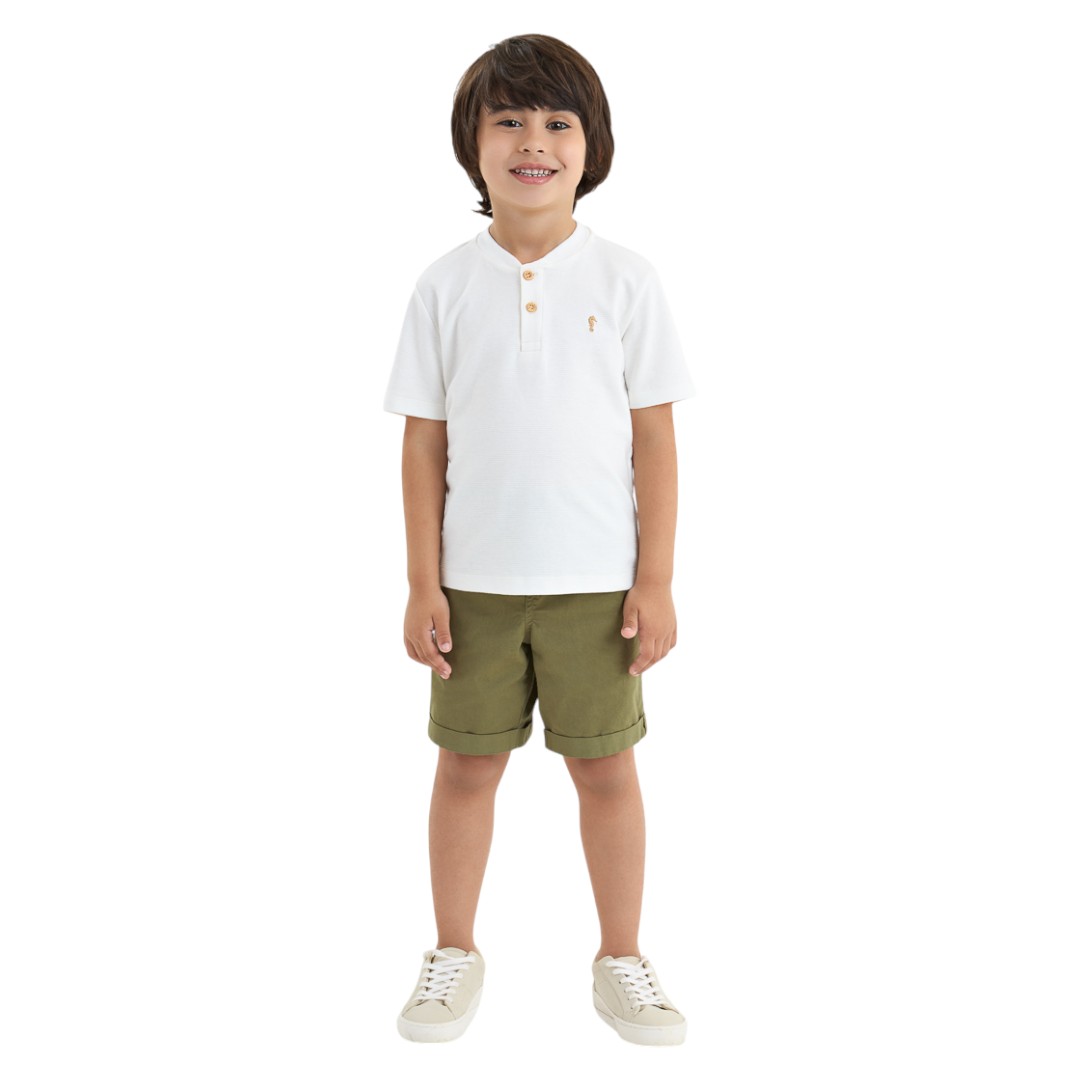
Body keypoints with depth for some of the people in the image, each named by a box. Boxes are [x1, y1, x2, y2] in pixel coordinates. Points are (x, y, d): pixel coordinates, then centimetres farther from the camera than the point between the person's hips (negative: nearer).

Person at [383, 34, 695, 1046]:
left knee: (606, 768, 9)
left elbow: (654, 440, -1)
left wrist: (656, 581, -5)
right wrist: (423, 583, -3)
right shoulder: (444, 287, 0)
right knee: (467, 764, 11)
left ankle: (622, 961, 26)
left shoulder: (626, 280, -2)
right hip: (476, 581, 1)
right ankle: (454, 954, 29)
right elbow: (424, 443, 1)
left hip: (596, 581, 0)